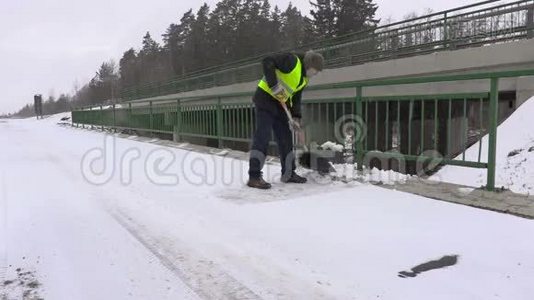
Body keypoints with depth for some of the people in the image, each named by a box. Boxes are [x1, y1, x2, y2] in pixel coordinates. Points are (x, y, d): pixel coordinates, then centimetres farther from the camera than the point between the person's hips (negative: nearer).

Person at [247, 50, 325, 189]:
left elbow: (296, 97, 15)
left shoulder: (304, 79, 13)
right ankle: (254, 176, -13)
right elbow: (267, 62, -22)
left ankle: (288, 173, 18)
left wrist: (296, 117, 3)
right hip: (265, 97, -9)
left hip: (280, 103, 9)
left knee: (286, 137, 9)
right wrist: (274, 85, -28)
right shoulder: (292, 60, -13)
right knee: (262, 136, -14)